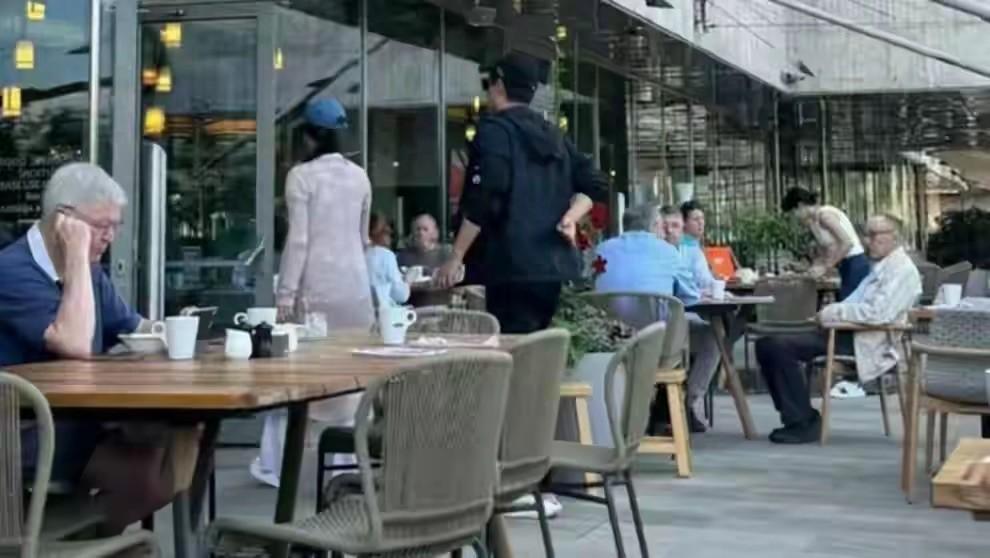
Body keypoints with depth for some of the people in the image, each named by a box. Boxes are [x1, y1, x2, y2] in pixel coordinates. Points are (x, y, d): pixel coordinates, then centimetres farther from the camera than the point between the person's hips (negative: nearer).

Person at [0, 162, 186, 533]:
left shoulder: (88, 271, 14)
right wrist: (78, 256, -20)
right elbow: (77, 345, -27)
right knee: (147, 470, -27)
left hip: (81, 421, 9)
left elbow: (133, 328, 26)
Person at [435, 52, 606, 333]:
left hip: (514, 267, -8)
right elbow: (594, 183, 17)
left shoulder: (495, 130, -4)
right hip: (558, 267, 8)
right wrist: (570, 218, 3)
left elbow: (484, 199, -14)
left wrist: (456, 258, -10)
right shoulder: (553, 134, 19)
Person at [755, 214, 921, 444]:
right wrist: (832, 312, 1)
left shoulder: (901, 269, -10)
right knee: (768, 344, 0)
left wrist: (835, 311, -16)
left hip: (866, 342, -10)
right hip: (845, 331, 10)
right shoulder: (882, 266, 22)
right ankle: (795, 417, 3)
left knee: (780, 346, -22)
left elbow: (879, 313, -24)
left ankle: (804, 423, -11)